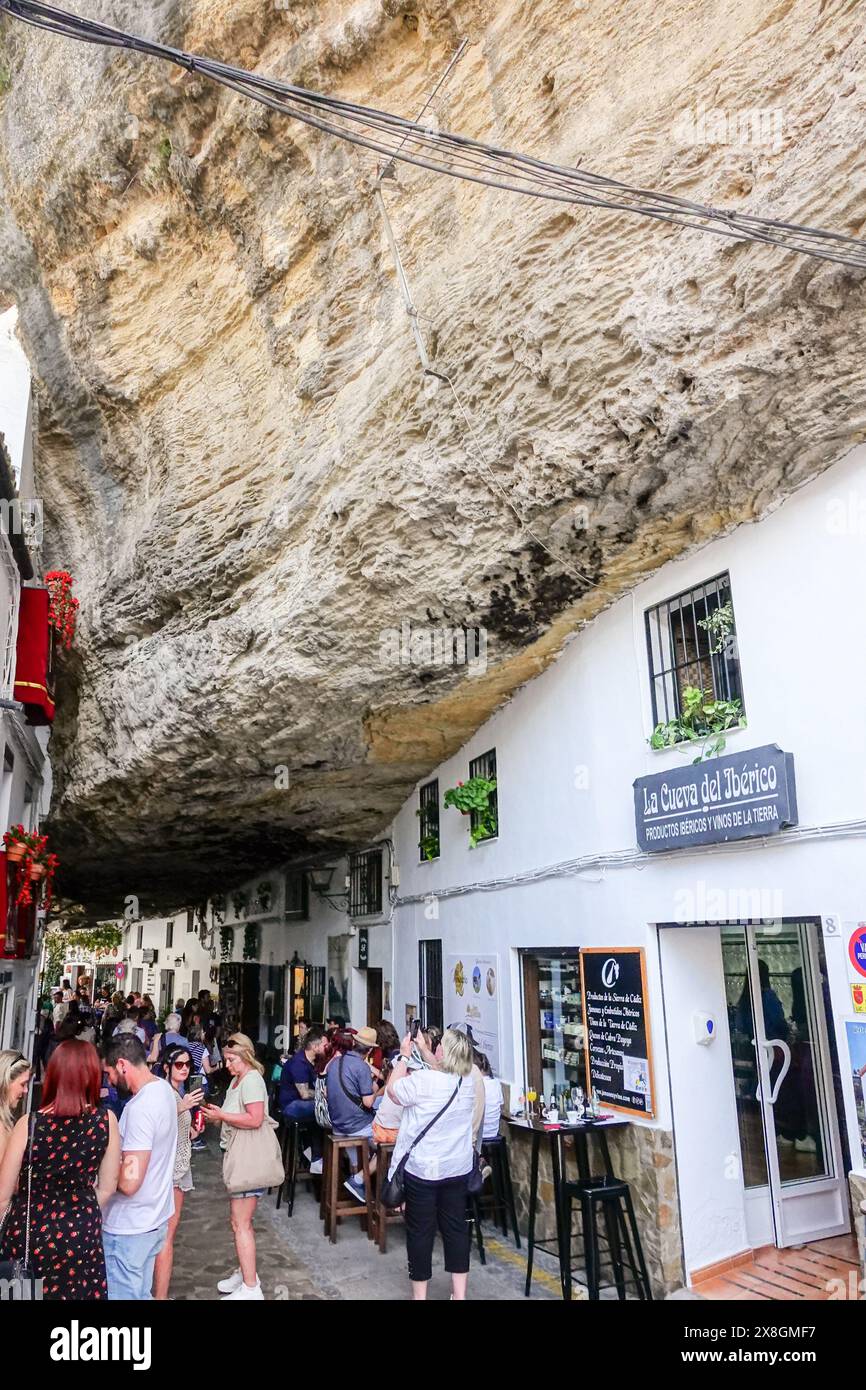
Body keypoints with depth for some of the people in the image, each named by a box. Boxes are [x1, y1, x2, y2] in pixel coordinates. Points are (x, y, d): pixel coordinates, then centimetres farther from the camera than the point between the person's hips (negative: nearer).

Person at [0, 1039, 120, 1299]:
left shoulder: (29, 1125, -20)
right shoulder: (106, 1121, -14)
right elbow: (107, 1188, -1)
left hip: (29, 1234, -1)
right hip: (81, 1235, 2)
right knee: (76, 1291, 23)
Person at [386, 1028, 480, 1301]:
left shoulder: (423, 1079, -22)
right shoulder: (470, 1080, -4)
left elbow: (393, 1090, -4)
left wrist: (404, 1056, 2)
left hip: (422, 1168, -5)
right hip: (458, 1167, 5)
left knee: (420, 1230, 9)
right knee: (456, 1227, 14)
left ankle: (420, 1294, 20)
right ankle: (459, 1293, 19)